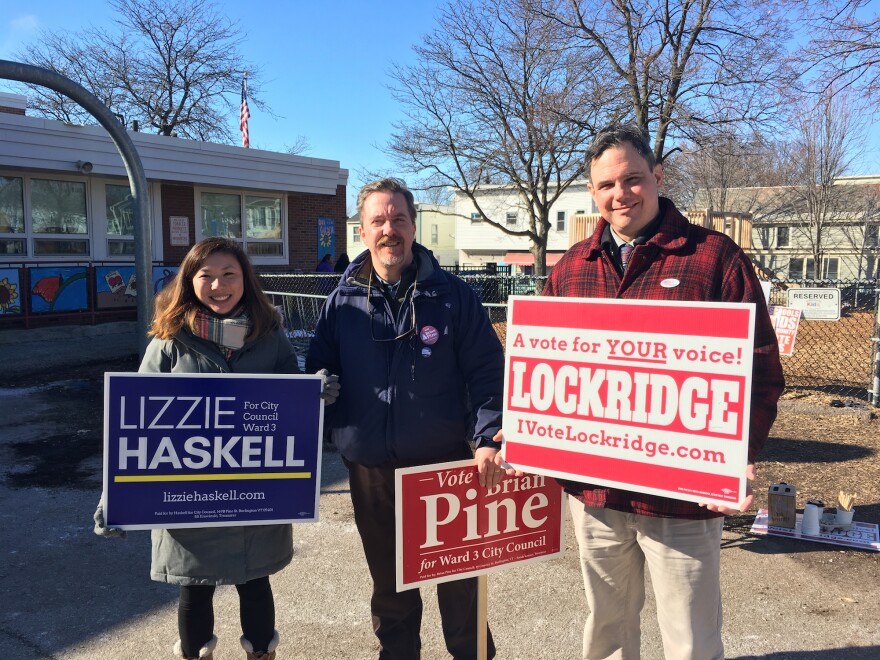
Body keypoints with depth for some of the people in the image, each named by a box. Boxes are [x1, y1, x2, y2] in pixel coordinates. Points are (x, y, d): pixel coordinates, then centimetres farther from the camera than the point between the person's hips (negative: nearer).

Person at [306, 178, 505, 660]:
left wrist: (489, 439, -17)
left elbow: (486, 372, -5)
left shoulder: (453, 296, -4)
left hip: (444, 462, -2)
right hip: (370, 470, 2)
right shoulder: (343, 301, 2)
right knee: (389, 581, 19)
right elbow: (318, 375, 8)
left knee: (458, 577, 13)